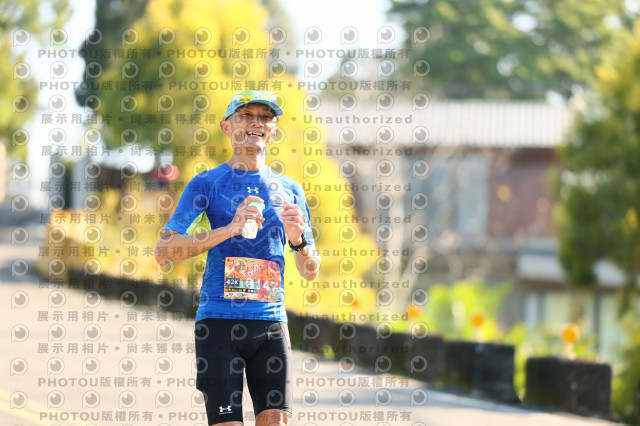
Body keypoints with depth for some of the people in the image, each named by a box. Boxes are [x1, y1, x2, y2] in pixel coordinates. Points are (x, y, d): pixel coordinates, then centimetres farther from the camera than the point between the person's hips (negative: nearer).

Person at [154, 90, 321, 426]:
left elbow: (310, 272, 17)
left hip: (271, 322, 3)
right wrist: (230, 229, -17)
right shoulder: (207, 183, 4)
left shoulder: (290, 190, 15)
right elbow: (164, 252, -7)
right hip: (218, 320, -3)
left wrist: (299, 240, -6)